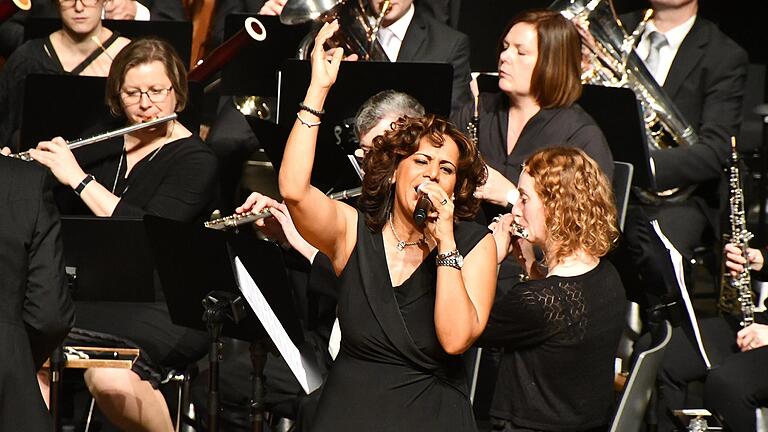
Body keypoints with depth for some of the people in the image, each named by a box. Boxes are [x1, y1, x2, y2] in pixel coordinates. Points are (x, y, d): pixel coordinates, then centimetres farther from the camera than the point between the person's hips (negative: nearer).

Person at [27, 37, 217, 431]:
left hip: (167, 304, -5)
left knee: (110, 379, -33)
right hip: (95, 292, 5)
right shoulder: (106, 146, 15)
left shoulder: (194, 160, -5)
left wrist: (77, 178, -17)